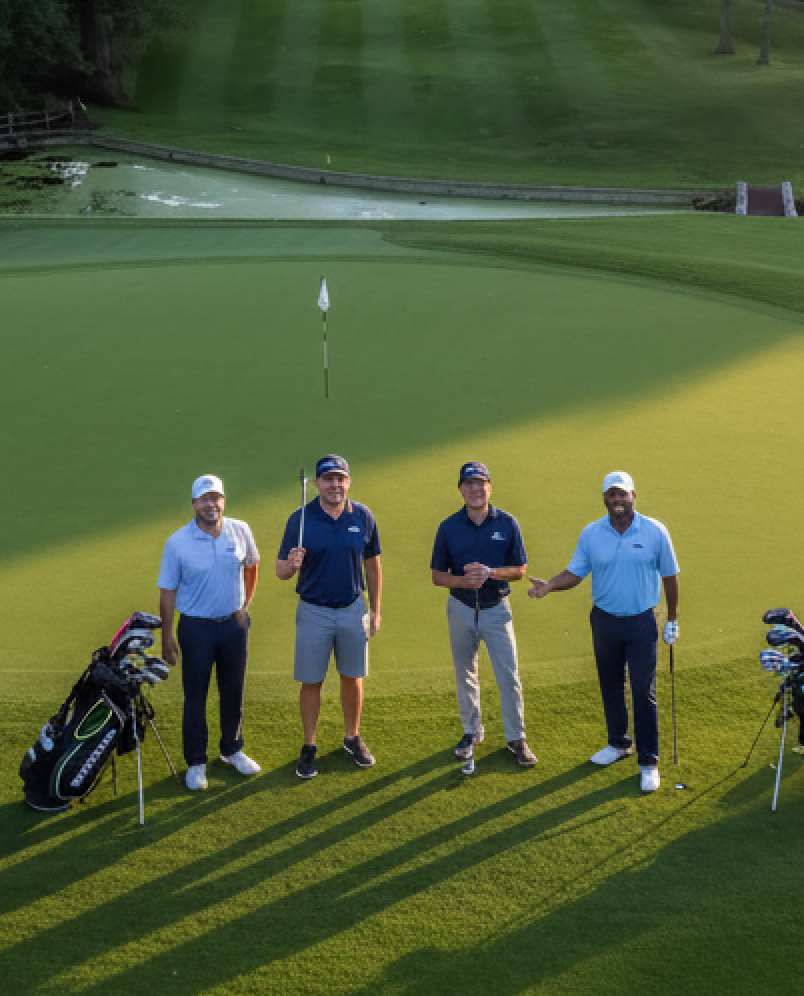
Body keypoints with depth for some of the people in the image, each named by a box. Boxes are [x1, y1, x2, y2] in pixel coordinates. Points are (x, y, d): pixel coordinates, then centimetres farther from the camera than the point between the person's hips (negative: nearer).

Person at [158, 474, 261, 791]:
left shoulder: (240, 531, -4)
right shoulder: (177, 543, -11)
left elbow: (251, 565, 16)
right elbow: (167, 591, -5)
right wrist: (166, 637, -3)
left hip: (234, 623, 3)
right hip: (196, 626, -3)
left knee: (234, 691, 14)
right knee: (195, 697, 4)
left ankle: (232, 750, 34)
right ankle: (196, 762, 18)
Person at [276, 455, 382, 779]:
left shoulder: (363, 516, -4)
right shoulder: (300, 519, -10)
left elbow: (372, 566, 7)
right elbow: (281, 572, -6)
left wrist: (375, 609, 7)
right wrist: (292, 564, -29)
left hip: (353, 609, 2)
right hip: (313, 612, -2)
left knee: (352, 677, 13)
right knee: (311, 681, 5)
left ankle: (352, 737, 32)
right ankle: (309, 746, 19)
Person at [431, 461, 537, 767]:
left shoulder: (507, 523, -4)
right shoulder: (448, 527, -3)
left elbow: (520, 570, -1)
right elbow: (437, 576, -1)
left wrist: (490, 572, -19)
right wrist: (464, 581, -21)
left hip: (497, 609, -1)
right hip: (461, 610, 1)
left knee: (509, 677, -3)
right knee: (465, 675, 13)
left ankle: (516, 738, 9)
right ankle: (472, 731, 29)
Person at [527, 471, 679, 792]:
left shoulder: (655, 532, -7)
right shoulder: (591, 534, -2)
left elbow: (669, 576, 1)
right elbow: (575, 573, 1)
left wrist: (672, 620, 4)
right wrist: (548, 585, -19)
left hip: (641, 622, -3)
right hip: (604, 621, 3)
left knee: (644, 693, -3)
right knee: (610, 687, 15)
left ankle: (649, 762, 6)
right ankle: (619, 744, 34)